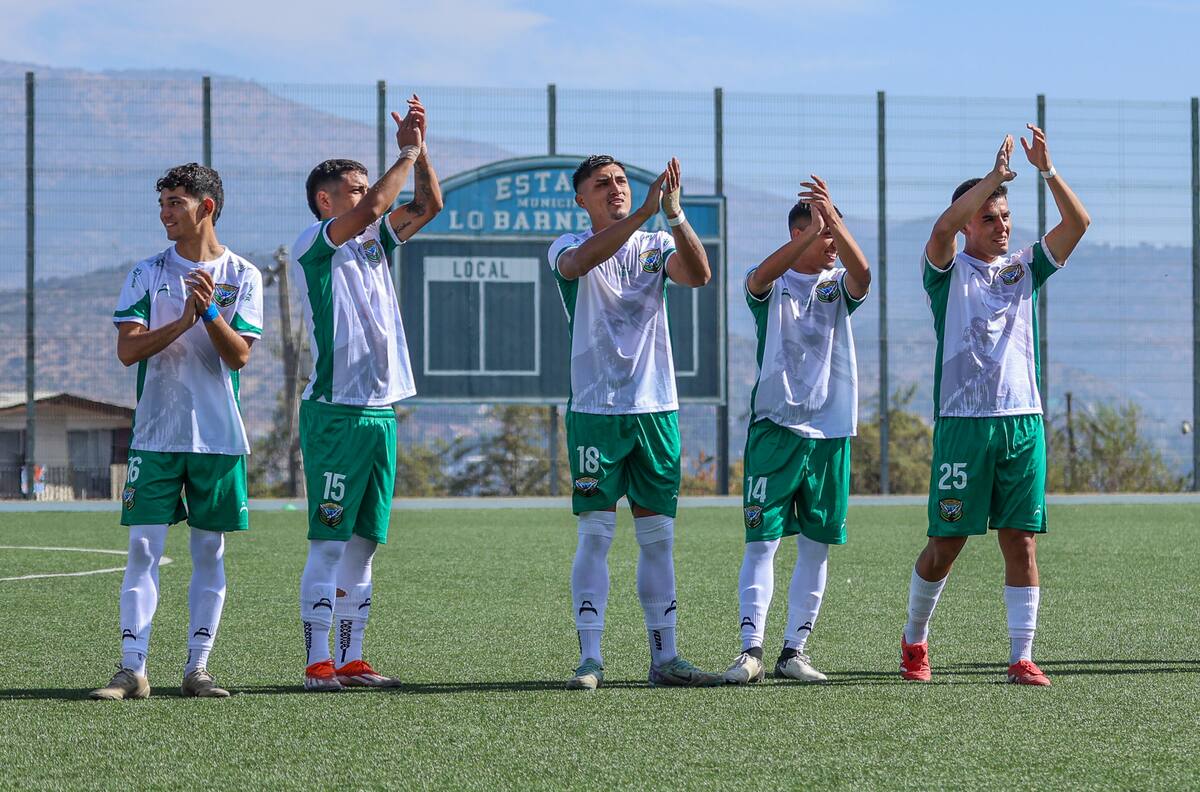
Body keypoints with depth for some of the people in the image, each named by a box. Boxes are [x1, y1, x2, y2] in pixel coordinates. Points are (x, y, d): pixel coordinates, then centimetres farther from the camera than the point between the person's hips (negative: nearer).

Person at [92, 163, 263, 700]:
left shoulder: (242, 276, 4)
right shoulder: (148, 273, 5)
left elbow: (239, 355, -5)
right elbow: (128, 350, -4)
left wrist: (210, 310, -20)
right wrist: (183, 322, -17)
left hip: (218, 435, 0)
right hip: (155, 433, 0)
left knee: (210, 551, 3)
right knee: (143, 548, -5)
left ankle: (197, 667, 9)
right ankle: (132, 669, -5)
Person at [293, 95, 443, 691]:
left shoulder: (373, 241, 17)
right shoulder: (312, 244, -5)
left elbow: (427, 205, 15)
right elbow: (370, 210, -20)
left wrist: (419, 151, 2)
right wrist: (409, 154, -9)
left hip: (381, 412, 8)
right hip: (335, 412, -8)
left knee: (364, 544, 8)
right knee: (329, 543, -8)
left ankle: (351, 660, 11)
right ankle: (317, 663, -7)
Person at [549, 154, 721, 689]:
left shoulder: (657, 245, 10)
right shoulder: (568, 248, 1)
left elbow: (698, 275, -10)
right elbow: (580, 261, -24)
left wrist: (673, 212, -24)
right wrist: (644, 213, -34)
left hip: (656, 408, 4)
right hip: (595, 409, -3)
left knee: (658, 538, 6)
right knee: (595, 535, -6)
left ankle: (664, 657, 11)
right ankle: (590, 659, -4)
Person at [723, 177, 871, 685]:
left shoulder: (838, 284, 9)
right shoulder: (773, 284, 2)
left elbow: (862, 275, -15)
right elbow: (761, 277, -24)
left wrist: (835, 220, -29)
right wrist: (817, 228, -35)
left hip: (831, 433, 4)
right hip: (775, 427, -4)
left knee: (817, 545, 5)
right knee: (761, 541, -9)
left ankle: (794, 651, 11)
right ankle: (751, 650, -11)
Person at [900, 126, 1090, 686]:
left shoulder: (1024, 268, 15)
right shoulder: (950, 272, 4)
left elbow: (1077, 223, 4)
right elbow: (943, 227, -18)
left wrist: (1046, 169, -7)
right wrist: (995, 174, -20)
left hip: (1022, 420, 3)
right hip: (962, 421, -3)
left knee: (1021, 541, -1)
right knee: (948, 541, 1)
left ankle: (1021, 657, 1)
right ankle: (914, 640, 21)